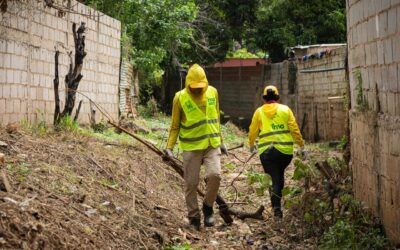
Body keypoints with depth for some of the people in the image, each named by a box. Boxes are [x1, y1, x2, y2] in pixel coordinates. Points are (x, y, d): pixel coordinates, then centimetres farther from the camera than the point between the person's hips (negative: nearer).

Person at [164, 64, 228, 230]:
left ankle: (208, 207, 4)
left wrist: (221, 141, 17)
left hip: (212, 144, 2)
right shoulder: (180, 98, -8)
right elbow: (175, 125, 0)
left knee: (214, 175, -18)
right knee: (191, 183, 0)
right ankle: (194, 217, 16)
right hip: (191, 147, -2)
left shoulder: (212, 92, 2)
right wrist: (170, 146, -10)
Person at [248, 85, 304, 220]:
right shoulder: (285, 109, 4)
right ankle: (278, 200, 24)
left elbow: (253, 131, 9)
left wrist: (251, 145, 27)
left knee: (273, 180, 3)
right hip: (285, 150, 1)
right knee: (280, 175, 24)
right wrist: (301, 145, 6)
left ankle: (277, 209, -8)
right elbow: (294, 129, -1)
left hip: (267, 152, -1)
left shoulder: (259, 112, 5)